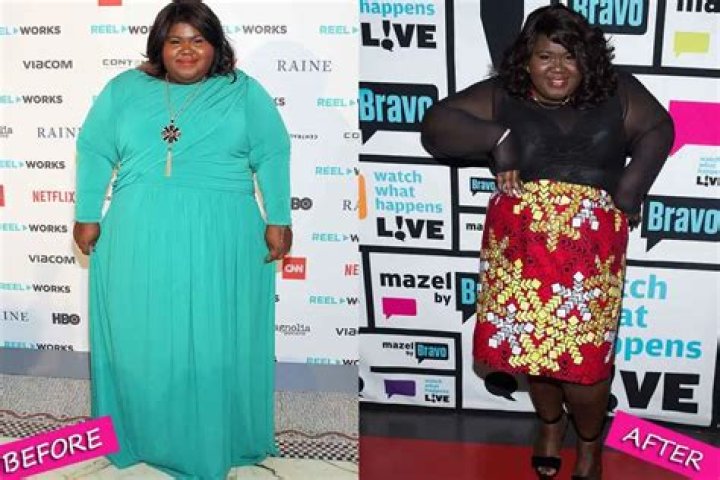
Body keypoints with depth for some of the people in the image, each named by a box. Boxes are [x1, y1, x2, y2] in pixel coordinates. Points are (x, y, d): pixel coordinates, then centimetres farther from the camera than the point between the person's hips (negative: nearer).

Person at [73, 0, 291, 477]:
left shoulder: (243, 91, 5)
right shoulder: (125, 89, 9)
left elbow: (273, 156, 3)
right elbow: (94, 151, 10)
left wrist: (278, 219, -4)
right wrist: (88, 216, 4)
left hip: (219, 240, -1)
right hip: (140, 239, 2)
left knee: (217, 344, 4)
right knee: (141, 342, 7)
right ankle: (143, 438, 23)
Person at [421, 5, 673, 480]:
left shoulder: (616, 93, 4)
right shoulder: (500, 96, 0)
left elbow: (658, 128, 12)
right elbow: (435, 125, -4)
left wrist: (633, 184, -2)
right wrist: (495, 138, -18)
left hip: (590, 249, -1)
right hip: (520, 245, 1)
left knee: (585, 356, 0)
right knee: (534, 345, 11)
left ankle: (590, 440, 29)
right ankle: (550, 422, 42)